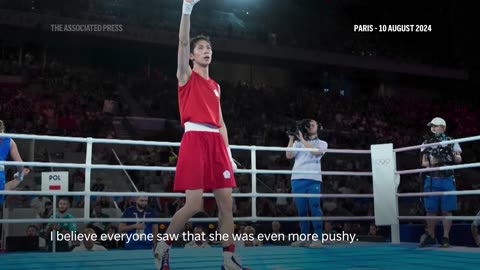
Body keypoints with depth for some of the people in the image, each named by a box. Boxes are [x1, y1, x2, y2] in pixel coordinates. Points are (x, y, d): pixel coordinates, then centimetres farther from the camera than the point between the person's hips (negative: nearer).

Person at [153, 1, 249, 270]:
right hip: (195, 139, -6)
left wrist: (227, 151, 12)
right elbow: (183, 42, -8)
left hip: (216, 142, 6)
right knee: (194, 204, -10)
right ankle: (163, 245, 12)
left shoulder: (215, 86, 22)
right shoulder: (187, 76, 7)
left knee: (227, 202, 2)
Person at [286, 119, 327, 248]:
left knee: (315, 209, -9)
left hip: (313, 179, -2)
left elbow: (315, 152, -7)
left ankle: (318, 239, -8)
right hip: (297, 179, 3)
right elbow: (289, 155, 6)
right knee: (301, 210, 2)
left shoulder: (322, 143, 15)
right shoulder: (298, 143, 21)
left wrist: (302, 139, -4)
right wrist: (291, 138, 1)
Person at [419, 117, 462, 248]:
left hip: (447, 180, -2)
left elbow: (459, 159, 2)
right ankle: (431, 237, 16)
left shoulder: (451, 142, 4)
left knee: (446, 211, 0)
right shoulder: (426, 143, 10)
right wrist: (431, 162, -11)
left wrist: (453, 156, -20)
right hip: (431, 180, 2)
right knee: (430, 210, 5)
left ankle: (445, 238, 9)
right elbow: (424, 162, 11)